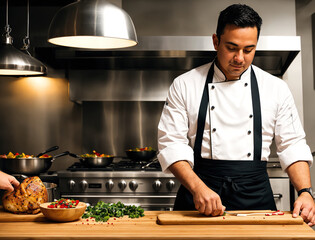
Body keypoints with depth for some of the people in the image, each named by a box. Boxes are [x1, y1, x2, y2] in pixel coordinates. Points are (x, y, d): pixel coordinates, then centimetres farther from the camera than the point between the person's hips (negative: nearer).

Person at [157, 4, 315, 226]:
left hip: (255, 195, 2)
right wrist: (198, 188, -21)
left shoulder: (276, 88, 4)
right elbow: (172, 143, -7)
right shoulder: (185, 85, -1)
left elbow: (292, 145, 5)